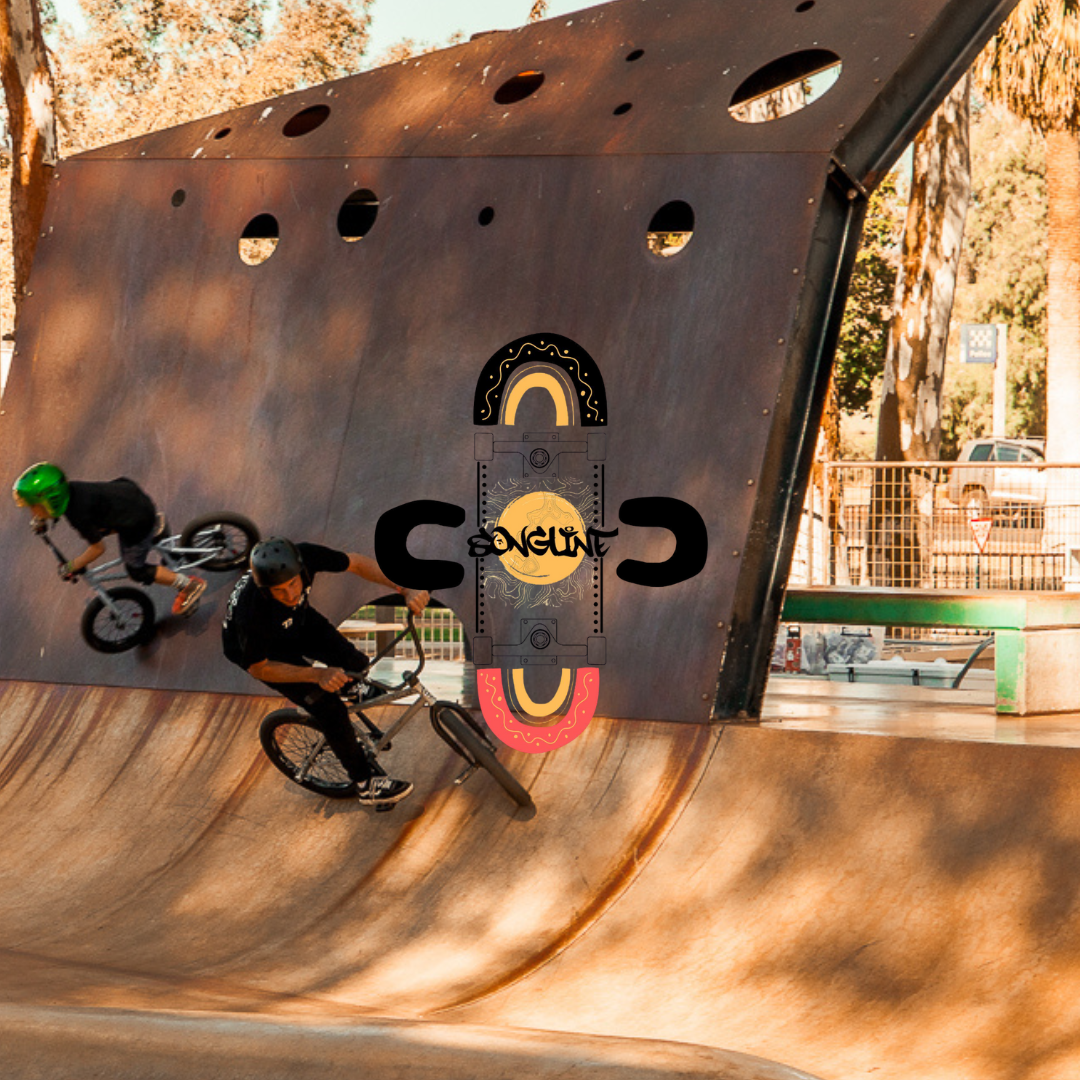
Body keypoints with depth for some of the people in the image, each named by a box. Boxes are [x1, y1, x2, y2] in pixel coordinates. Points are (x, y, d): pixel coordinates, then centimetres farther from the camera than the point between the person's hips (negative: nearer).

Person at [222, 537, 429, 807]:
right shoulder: (252, 611, -43)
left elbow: (357, 563, -19)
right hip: (256, 646, -5)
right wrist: (318, 675, -35)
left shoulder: (304, 557, -35)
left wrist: (406, 590, -30)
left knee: (356, 664, -8)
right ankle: (365, 782, 5)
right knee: (327, 706, -13)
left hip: (297, 621, 5)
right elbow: (258, 668, -27)